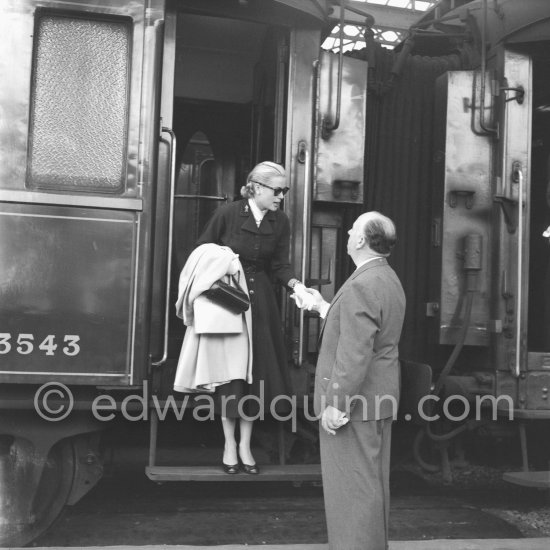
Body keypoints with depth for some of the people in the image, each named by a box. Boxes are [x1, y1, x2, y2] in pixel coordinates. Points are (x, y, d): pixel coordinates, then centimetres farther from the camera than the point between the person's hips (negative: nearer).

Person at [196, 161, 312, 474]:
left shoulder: (281, 222, -2)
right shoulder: (227, 214, -12)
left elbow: (280, 264, -2)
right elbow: (202, 253, -2)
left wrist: (296, 285, -19)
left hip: (260, 300, 3)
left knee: (258, 370, 4)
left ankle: (246, 445, 18)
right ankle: (229, 444, 17)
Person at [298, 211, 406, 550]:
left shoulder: (362, 285, -21)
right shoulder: (388, 279, 12)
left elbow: (355, 353, -26)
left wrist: (337, 404, -22)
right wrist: (324, 307, 28)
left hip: (354, 401, -10)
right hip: (379, 396, 11)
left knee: (353, 486, -1)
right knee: (373, 482, 19)